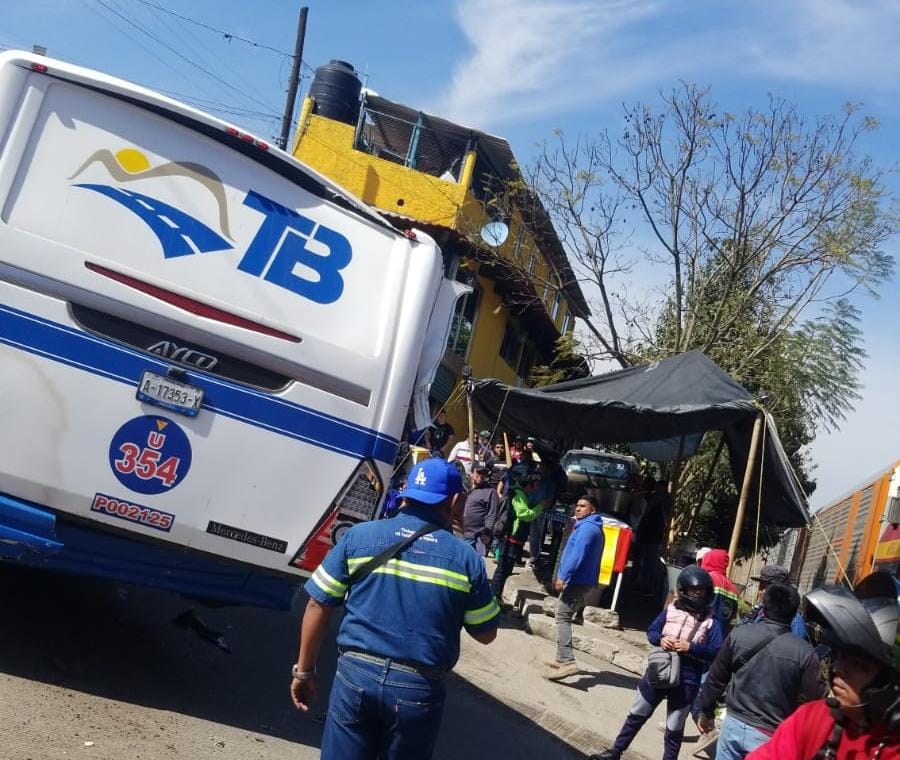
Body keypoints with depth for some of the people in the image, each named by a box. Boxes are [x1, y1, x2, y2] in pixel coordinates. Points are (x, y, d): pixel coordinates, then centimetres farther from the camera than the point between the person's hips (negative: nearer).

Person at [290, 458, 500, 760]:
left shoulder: (359, 536, -1)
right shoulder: (466, 558, -3)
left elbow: (317, 606, 1)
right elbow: (486, 634, 7)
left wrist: (304, 671, 11)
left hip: (356, 674, 0)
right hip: (420, 689, 0)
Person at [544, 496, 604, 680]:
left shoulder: (587, 527, -13)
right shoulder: (591, 527, 21)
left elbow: (577, 554, -23)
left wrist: (563, 576, -24)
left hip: (576, 580, -11)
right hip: (580, 580, 11)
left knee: (562, 617, -14)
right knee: (564, 617, 17)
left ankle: (567, 662, -22)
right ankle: (563, 659, 22)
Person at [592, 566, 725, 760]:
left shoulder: (711, 621, -11)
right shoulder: (671, 610, -2)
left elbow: (717, 652, -15)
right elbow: (651, 631, 7)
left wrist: (691, 648, -24)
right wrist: (660, 639, -14)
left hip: (685, 682, -3)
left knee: (674, 730, 13)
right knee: (636, 715, 17)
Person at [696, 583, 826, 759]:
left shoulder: (739, 634, -5)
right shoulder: (804, 652, -12)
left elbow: (716, 678, 3)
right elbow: (812, 700, -9)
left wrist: (706, 712, 16)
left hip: (734, 723, 2)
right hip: (771, 736, -2)